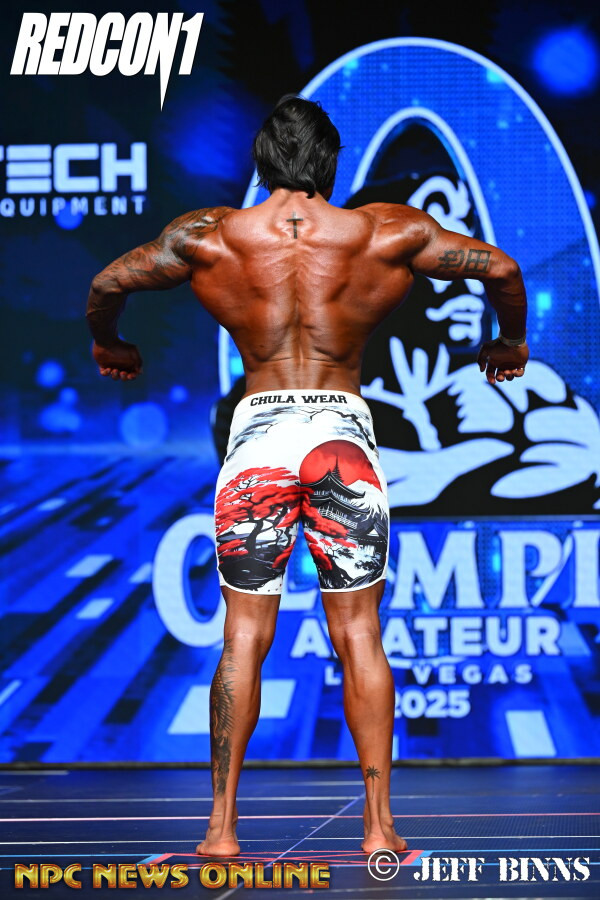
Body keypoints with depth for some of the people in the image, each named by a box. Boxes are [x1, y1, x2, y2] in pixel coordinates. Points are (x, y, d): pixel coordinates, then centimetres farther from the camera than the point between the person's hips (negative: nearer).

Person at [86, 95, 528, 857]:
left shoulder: (209, 236, 1)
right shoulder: (388, 233, 1)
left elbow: (108, 285, 10)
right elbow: (500, 268, 8)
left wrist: (109, 344, 31)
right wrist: (509, 341, 27)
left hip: (256, 434, 0)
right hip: (343, 435, 0)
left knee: (243, 640, 7)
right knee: (358, 637, 5)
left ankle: (222, 827, 6)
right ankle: (379, 827, 5)